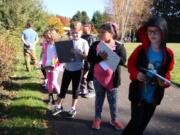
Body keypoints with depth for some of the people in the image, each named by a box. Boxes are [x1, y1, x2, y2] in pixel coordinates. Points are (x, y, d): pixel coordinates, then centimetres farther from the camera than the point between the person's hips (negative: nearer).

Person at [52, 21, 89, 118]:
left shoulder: (84, 42, -7)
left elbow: (86, 56, -11)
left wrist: (77, 53, -25)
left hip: (77, 70, -3)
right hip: (67, 68, 3)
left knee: (75, 89, 10)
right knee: (63, 88, 11)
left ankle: (73, 108, 23)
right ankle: (59, 106, 26)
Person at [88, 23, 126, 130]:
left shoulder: (119, 46, -5)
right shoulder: (95, 45, 1)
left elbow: (123, 61, -13)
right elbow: (90, 59, -8)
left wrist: (110, 56, -25)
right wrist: (100, 57, -25)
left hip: (112, 78, -1)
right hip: (98, 78, 2)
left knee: (113, 100, 12)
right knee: (99, 99, 15)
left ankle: (114, 120, 29)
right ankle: (97, 118, 30)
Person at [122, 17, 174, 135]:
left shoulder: (168, 54, -8)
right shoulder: (141, 50, -13)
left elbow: (167, 73, 4)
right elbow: (131, 64, 0)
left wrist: (165, 81, -17)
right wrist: (136, 74, -20)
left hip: (154, 96, 3)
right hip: (138, 93, -2)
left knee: (143, 123, 18)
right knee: (136, 122, -4)